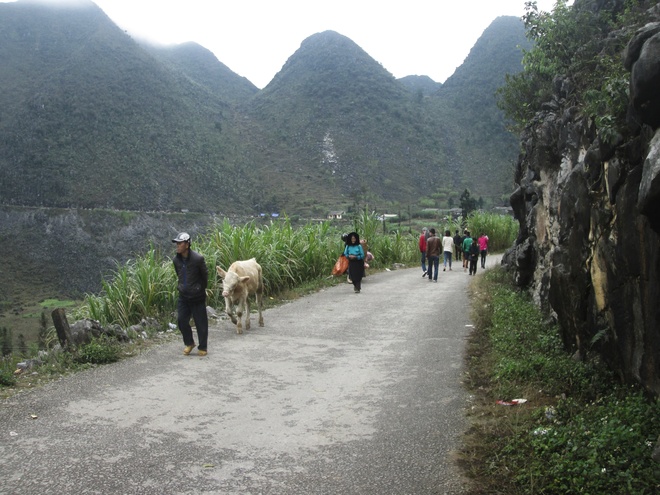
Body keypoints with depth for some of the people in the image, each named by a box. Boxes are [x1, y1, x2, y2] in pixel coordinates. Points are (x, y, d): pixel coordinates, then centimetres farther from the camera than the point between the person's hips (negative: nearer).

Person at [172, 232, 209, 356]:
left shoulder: (198, 259, -17)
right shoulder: (176, 260, 0)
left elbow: (205, 276, -4)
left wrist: (201, 289, 6)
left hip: (197, 297, -5)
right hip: (183, 296, 5)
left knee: (201, 323, 3)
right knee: (181, 320, 2)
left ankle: (202, 348, 18)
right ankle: (189, 343, 24)